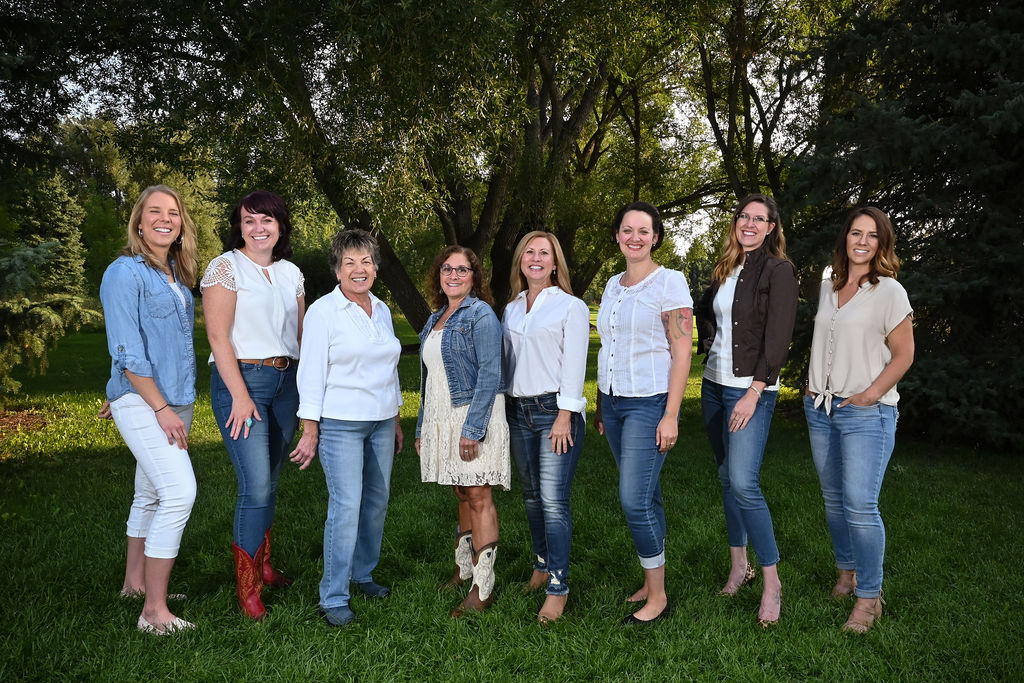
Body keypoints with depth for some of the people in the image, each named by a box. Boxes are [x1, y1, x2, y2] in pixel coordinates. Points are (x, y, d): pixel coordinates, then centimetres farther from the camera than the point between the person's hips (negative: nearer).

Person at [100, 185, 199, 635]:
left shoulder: (176, 273, 13)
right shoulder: (125, 274, -11)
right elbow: (127, 352, -15)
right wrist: (160, 408, -16)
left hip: (176, 400, 8)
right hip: (142, 402, -8)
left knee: (151, 495, 17)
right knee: (179, 493, -15)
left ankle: (136, 581, 33)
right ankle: (154, 612, -8)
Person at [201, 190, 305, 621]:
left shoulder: (291, 273, 13)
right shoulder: (226, 267, -4)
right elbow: (218, 335, -10)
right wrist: (240, 394, -15)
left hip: (285, 382, 6)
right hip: (241, 379, -6)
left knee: (271, 482, 13)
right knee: (256, 486, -10)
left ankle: (262, 565, 30)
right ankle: (247, 589, 3)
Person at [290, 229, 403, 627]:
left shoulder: (381, 310, 11)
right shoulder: (323, 312, -7)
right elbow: (311, 374, -9)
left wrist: (396, 421, 18)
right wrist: (309, 432, -12)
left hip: (381, 422, 6)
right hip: (341, 424, -6)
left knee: (377, 501, 10)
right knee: (346, 507, -10)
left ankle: (363, 573, 29)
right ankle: (333, 599, 1)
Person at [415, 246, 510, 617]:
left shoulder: (481, 314, -8)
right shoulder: (435, 319, 16)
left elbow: (490, 373, -16)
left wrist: (472, 428, -21)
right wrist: (422, 428, 18)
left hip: (474, 417, -7)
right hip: (442, 419, 8)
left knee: (478, 496, -5)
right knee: (462, 494, 15)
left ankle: (482, 587, 1)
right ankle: (464, 568, 27)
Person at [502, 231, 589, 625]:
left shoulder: (571, 307, -1)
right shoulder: (511, 309, 15)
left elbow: (574, 366, -8)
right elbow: (506, 363, 16)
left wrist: (564, 416, -14)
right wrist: (502, 411, 12)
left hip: (555, 410, -6)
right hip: (518, 412, 6)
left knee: (554, 500, -9)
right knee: (531, 495, 13)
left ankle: (558, 586, -3)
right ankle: (542, 563, 28)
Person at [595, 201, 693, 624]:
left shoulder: (669, 282, -8)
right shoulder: (613, 285, 13)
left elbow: (682, 351, -12)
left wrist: (671, 415, -17)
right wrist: (599, 404, 16)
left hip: (649, 403, -6)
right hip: (613, 402, 6)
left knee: (635, 500, -8)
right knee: (644, 497, 12)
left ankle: (658, 596, 7)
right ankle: (650, 583, 23)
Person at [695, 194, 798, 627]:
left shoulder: (778, 271, -7)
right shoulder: (725, 270, 13)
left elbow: (778, 340, -14)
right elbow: (704, 310, 30)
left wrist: (753, 393, -19)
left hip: (751, 389, -7)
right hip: (714, 384, 7)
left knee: (744, 483, -15)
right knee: (726, 478, 11)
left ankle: (771, 582, -4)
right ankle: (739, 566, 23)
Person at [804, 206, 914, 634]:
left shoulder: (889, 292, -6)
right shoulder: (827, 286, 11)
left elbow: (903, 355, -6)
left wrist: (870, 395, -13)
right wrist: (812, 383, 11)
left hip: (866, 412, -6)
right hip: (820, 407, 6)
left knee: (860, 505, -10)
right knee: (833, 499, 13)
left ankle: (869, 598, 1)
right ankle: (846, 573, 29)